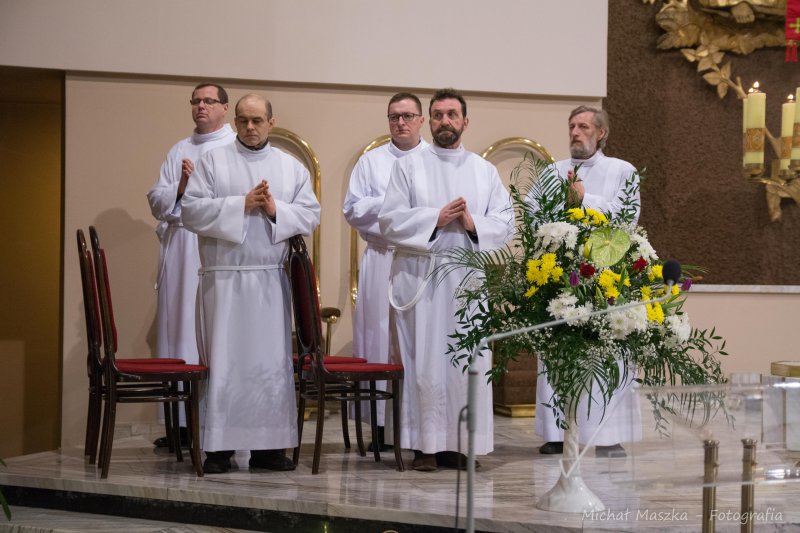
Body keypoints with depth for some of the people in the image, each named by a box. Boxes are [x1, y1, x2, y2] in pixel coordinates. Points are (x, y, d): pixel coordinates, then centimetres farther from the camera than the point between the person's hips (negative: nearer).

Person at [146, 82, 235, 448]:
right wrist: (180, 187, -4)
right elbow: (156, 200, 14)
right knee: (179, 330, 3)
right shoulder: (179, 151, 21)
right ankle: (182, 421, 7)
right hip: (179, 255, 5)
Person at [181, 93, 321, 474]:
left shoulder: (292, 167, 14)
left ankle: (268, 446, 9)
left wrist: (276, 210, -10)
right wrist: (241, 205, -11)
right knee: (223, 360, -3)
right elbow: (192, 210, -5)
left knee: (273, 361, 3)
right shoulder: (213, 161, 6)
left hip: (272, 281, 3)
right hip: (224, 278, -3)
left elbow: (310, 214, 7)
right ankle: (218, 447, 1)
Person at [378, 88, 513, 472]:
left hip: (469, 278, 2)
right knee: (423, 361, -4)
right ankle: (425, 445, 0)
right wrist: (436, 218, -12)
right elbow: (390, 221, -2)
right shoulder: (408, 166, 8)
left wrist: (473, 223, -12)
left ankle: (461, 442, 5)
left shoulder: (485, 171, 14)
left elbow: (505, 224, 6)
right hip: (420, 278, -2)